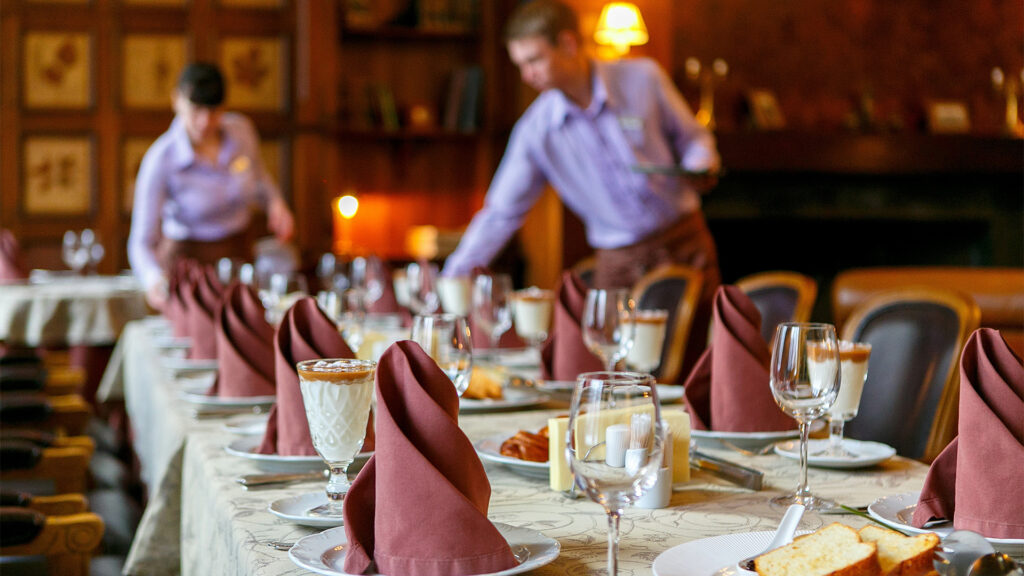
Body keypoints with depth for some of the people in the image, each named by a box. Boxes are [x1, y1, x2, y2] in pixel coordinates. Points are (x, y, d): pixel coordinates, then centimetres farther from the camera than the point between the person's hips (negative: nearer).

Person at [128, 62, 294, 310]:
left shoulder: (241, 130, -10)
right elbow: (141, 241, -23)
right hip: (187, 259, -4)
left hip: (238, 253, 4)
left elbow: (260, 178, 13)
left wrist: (275, 202, -8)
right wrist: (154, 279, -44)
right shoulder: (160, 160, -22)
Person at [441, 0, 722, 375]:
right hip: (619, 264, 0)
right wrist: (450, 281, -5)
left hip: (684, 245, 0)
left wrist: (701, 166, -15)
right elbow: (500, 213, 0)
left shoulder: (643, 79, -6)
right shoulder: (536, 129, -4)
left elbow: (692, 137, 9)